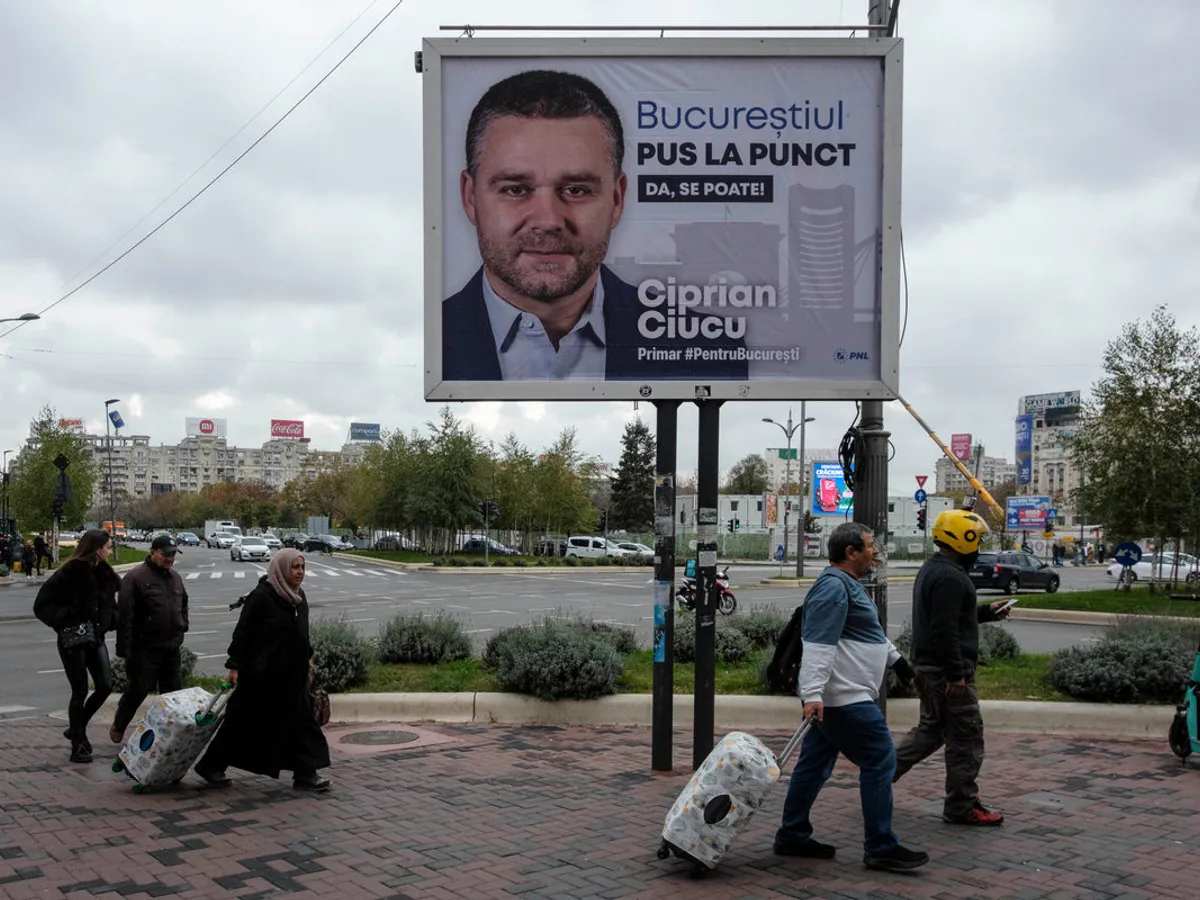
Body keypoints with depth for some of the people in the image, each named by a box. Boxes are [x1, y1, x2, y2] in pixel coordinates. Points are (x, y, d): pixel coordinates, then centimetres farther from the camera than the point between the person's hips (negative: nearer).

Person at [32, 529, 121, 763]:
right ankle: (78, 744, 13)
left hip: (96, 639, 6)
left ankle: (77, 729, 24)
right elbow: (42, 606, -12)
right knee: (80, 692, -1)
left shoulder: (105, 574, 6)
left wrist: (112, 619, -1)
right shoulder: (67, 574, -14)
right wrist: (65, 621, -24)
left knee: (105, 686, 1)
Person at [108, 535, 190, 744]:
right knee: (138, 690, 2)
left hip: (172, 648, 7)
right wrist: (124, 649, -17)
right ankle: (118, 727, 24)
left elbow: (183, 604, 29)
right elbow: (125, 615, -15)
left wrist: (183, 626, 15)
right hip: (145, 648, -6)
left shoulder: (175, 577, 12)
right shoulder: (136, 577, -11)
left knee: (174, 691, 8)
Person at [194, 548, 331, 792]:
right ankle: (211, 767, 22)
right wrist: (235, 666, -17)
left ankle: (305, 774, 7)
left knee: (300, 721, 3)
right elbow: (242, 633, -15)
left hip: (291, 675, 7)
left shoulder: (298, 597, 9)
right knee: (244, 724, 5)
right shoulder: (260, 596, -15)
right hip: (261, 676, -7)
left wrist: (307, 659, 19)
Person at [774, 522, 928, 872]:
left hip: (841, 698, 11)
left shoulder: (847, 585, 19)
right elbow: (817, 644, -25)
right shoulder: (833, 587, -16)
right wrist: (813, 693, -31)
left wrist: (896, 659, 39)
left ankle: (792, 836, 21)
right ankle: (881, 848, 2)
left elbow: (871, 633, 33)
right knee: (879, 761, -5)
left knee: (814, 764, 14)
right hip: (845, 698, -11)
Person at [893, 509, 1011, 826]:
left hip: (927, 667, 10)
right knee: (966, 738, 1)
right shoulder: (951, 577, -20)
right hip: (947, 670, -10)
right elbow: (945, 630, -25)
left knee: (930, 730, 20)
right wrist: (956, 674, -24)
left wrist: (986, 611, 22)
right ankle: (961, 807, 9)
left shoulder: (930, 570, 15)